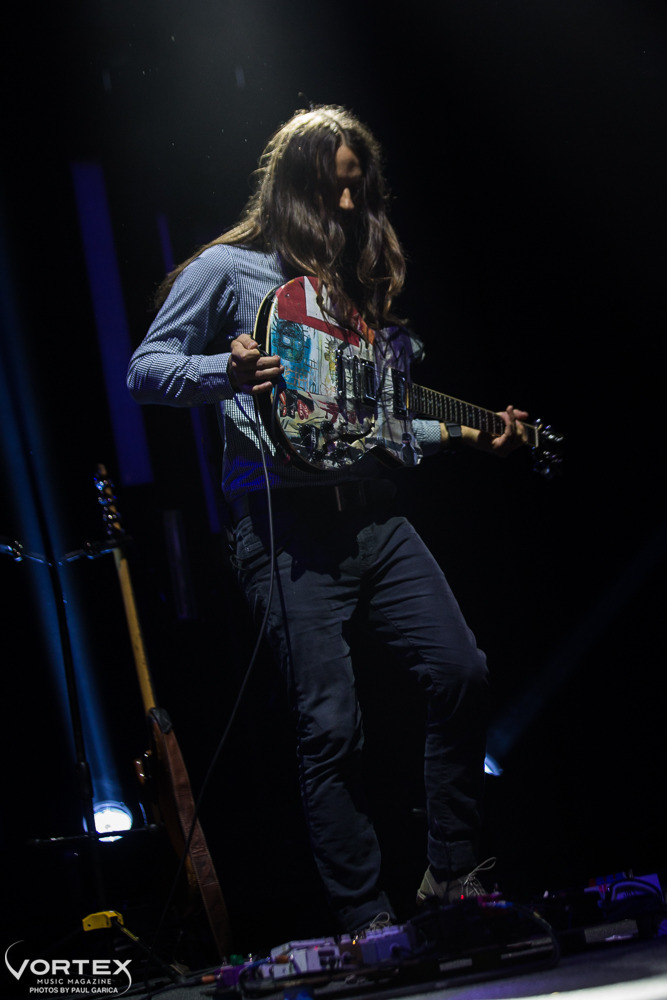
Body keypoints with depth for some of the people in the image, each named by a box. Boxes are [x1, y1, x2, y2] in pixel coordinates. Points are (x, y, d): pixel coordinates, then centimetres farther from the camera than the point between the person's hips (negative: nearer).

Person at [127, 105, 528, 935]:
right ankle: (367, 924, 1)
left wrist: (464, 433, 14)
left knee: (462, 673, -2)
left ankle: (450, 874, 12)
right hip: (285, 521, -6)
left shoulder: (359, 283, 22)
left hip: (371, 514, 7)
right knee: (330, 726, -8)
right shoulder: (229, 268, 3)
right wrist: (226, 372, -21)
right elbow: (145, 371, -3)